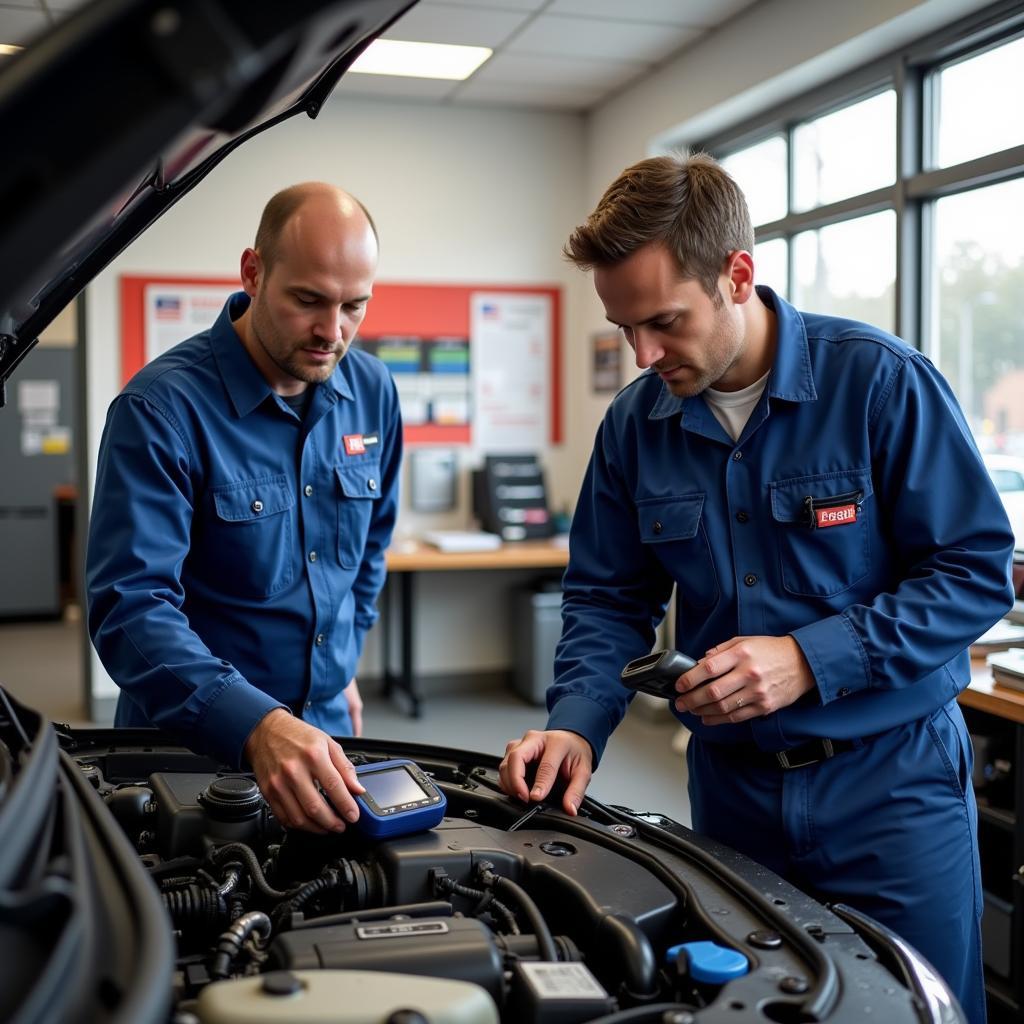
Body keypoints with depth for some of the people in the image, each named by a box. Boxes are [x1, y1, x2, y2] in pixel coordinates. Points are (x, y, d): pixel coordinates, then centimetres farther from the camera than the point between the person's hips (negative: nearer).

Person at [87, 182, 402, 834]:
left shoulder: (372, 391, -2)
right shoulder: (162, 408, -21)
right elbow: (132, 606, -29)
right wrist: (258, 726, -41)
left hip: (326, 733, 5)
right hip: (195, 747, -5)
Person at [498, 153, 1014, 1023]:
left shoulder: (881, 381, -15)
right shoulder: (635, 422, -1)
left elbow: (978, 571, -13)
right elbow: (608, 597, 5)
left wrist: (811, 659, -23)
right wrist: (578, 723, -11)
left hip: (890, 779, -3)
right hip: (731, 782, 4)